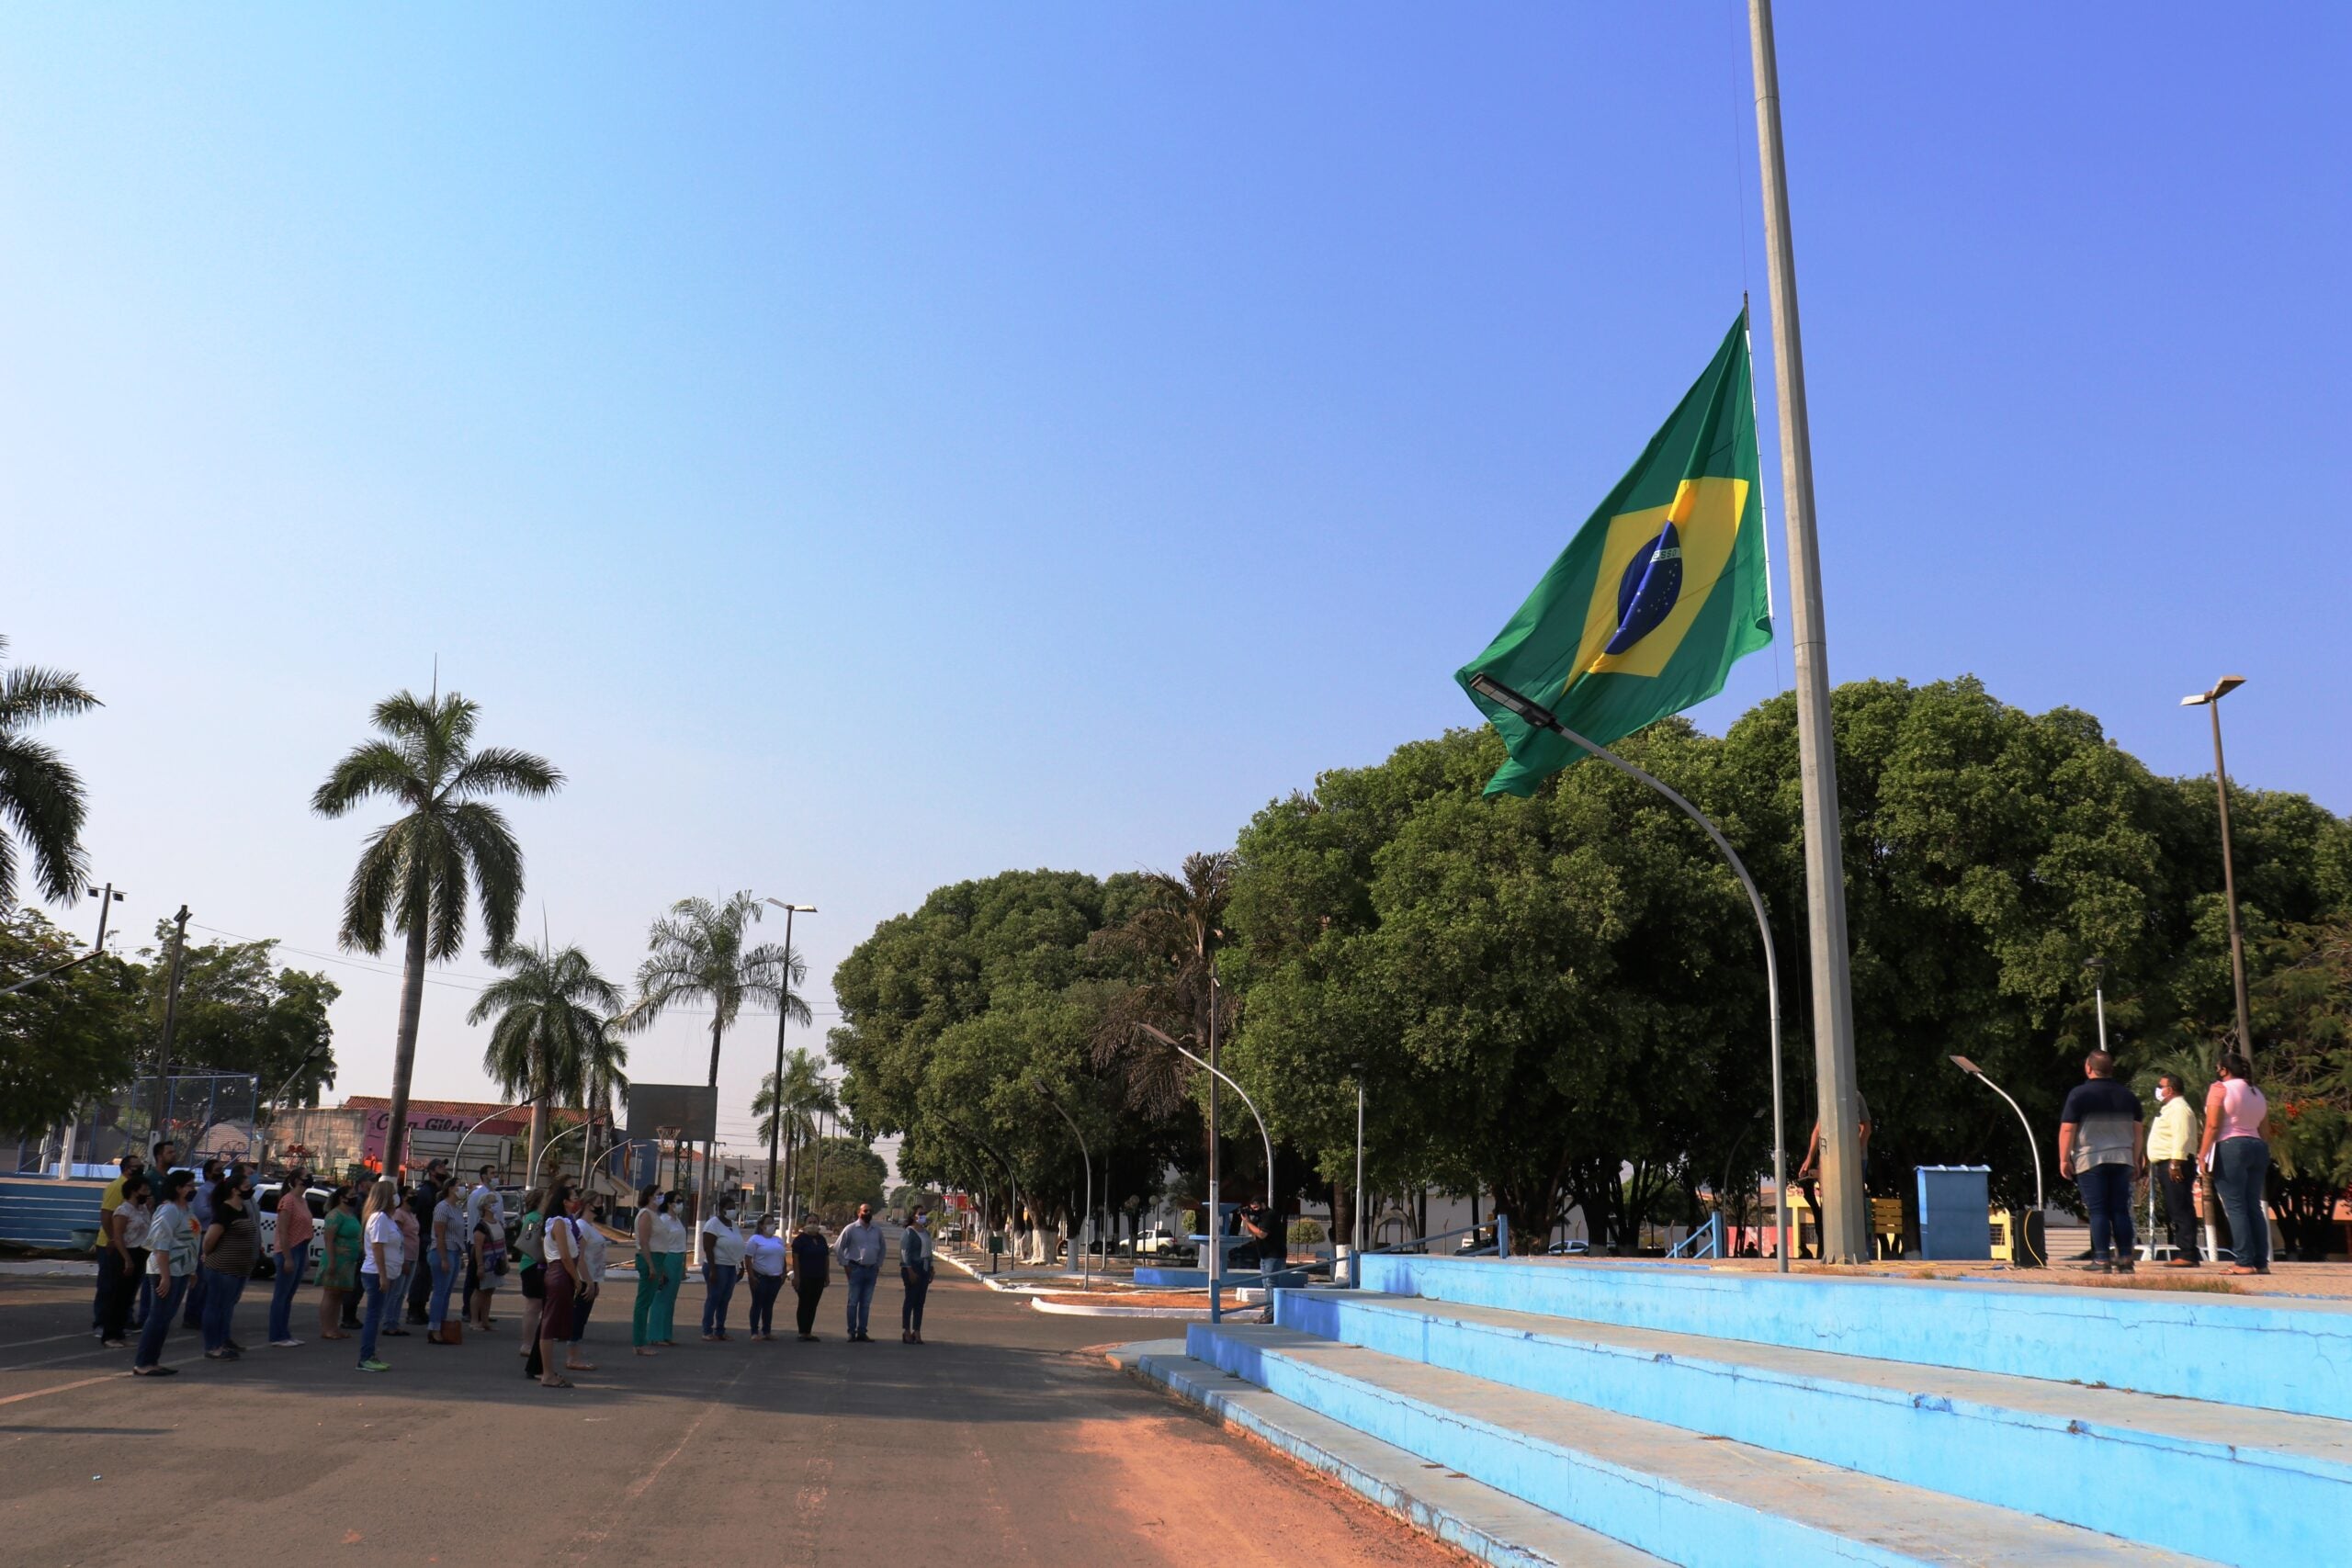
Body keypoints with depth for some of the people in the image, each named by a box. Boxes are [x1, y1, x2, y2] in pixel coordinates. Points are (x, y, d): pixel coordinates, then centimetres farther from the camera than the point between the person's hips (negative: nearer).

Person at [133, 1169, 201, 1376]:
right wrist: (165, 1276, -24)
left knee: (166, 1318, 12)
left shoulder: (185, 1209, 15)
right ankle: (142, 1363, -2)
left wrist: (191, 1272, 21)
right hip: (168, 1271, -10)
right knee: (158, 1317, -6)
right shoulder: (168, 1210, -16)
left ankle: (153, 1361, 18)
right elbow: (161, 1245, -21)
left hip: (181, 1271, 10)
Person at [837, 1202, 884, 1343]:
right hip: (856, 1268, -4)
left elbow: (882, 1248, 21)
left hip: (872, 1270, 4)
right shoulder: (851, 1229, -3)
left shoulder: (877, 1230, 9)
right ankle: (852, 1333, 1)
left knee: (866, 1303, 7)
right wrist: (845, 1265, -4)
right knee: (853, 1302, -3)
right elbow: (838, 1247, 0)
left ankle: (862, 1333, 12)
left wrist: (879, 1265, 12)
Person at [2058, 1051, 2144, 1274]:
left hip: (2090, 1159, -4)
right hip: (2122, 1159, 4)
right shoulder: (2128, 1096, 11)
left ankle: (2102, 1260, -6)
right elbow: (2137, 1130, 14)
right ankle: (2125, 1258, 7)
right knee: (2121, 1210, 8)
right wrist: (2135, 1159, 21)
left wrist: (2064, 1159, -3)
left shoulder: (2079, 1094, -5)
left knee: (2098, 1211, -3)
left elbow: (2067, 1129, -8)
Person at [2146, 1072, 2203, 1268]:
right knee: (2174, 1212, 12)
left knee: (2181, 1211, -11)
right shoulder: (2170, 1109, 23)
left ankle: (2187, 1255, -13)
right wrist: (2155, 1171, 25)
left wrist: (2175, 1163, -27)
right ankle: (2181, 1252, 15)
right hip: (2165, 1165, 11)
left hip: (2175, 1165, -11)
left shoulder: (2179, 1108, -11)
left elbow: (2182, 1137, -22)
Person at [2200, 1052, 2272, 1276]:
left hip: (2229, 1147, -7)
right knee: (2253, 1207, 9)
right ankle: (2261, 1262, 8)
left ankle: (2244, 1262, -11)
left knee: (2235, 1207, -7)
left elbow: (2213, 1125, -11)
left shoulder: (2220, 1088, -3)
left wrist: (2202, 1154, -10)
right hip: (2257, 1148, 7)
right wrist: (2263, 1156, 21)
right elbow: (2265, 1131, 16)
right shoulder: (2257, 1094, 19)